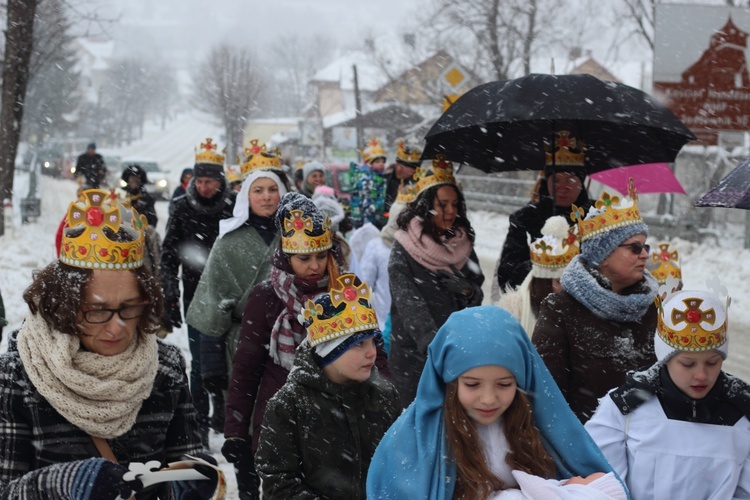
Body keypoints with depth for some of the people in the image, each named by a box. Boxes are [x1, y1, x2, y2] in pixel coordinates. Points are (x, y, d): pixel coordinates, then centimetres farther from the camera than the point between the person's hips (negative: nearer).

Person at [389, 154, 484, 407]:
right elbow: (409, 304, -21)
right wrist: (432, 345, -34)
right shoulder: (404, 251, -8)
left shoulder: (463, 246, 7)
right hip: (414, 355, -4)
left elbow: (478, 299, 13)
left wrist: (468, 291, -11)